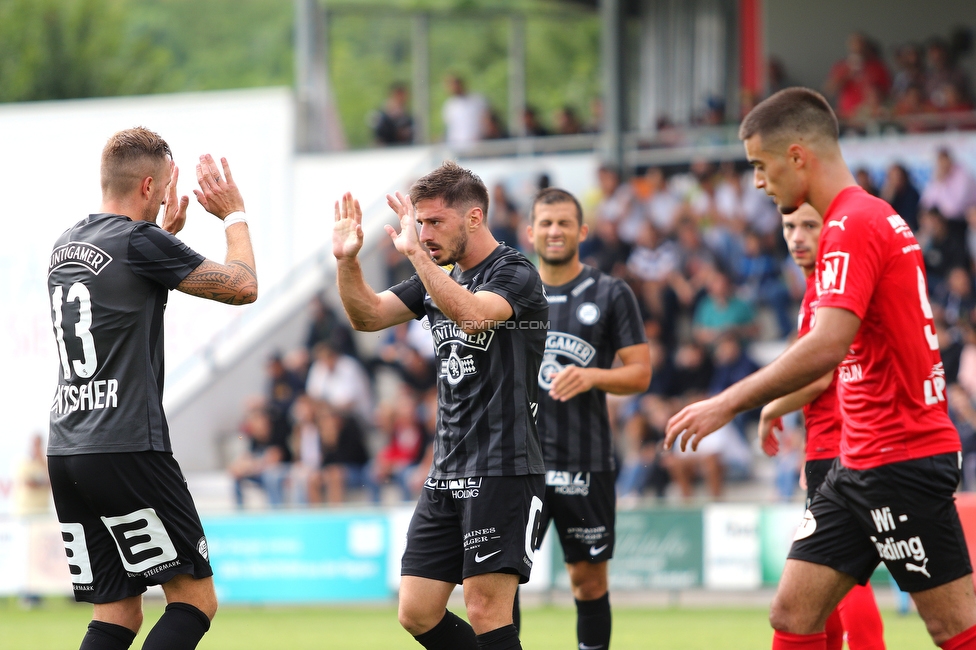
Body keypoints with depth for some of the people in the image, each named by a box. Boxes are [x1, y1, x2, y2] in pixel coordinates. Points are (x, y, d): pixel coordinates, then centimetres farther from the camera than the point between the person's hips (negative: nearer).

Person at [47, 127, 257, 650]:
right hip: (126, 450, -8)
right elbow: (243, 287, -1)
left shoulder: (66, 246, 16)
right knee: (195, 599, -2)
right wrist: (234, 215, 13)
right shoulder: (139, 240, -8)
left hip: (64, 451, 8)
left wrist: (167, 230, 39)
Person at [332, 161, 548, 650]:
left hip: (503, 470, -8)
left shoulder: (515, 274, -8)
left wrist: (415, 253, -32)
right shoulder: (439, 277, 15)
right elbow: (367, 315, 12)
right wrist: (347, 261, -5)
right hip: (447, 474, 8)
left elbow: (471, 313, -28)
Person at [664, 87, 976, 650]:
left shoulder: (853, 227, -16)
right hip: (861, 464, 10)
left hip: (901, 462, -10)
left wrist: (729, 404, -24)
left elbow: (827, 347, -27)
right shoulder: (876, 219, 15)